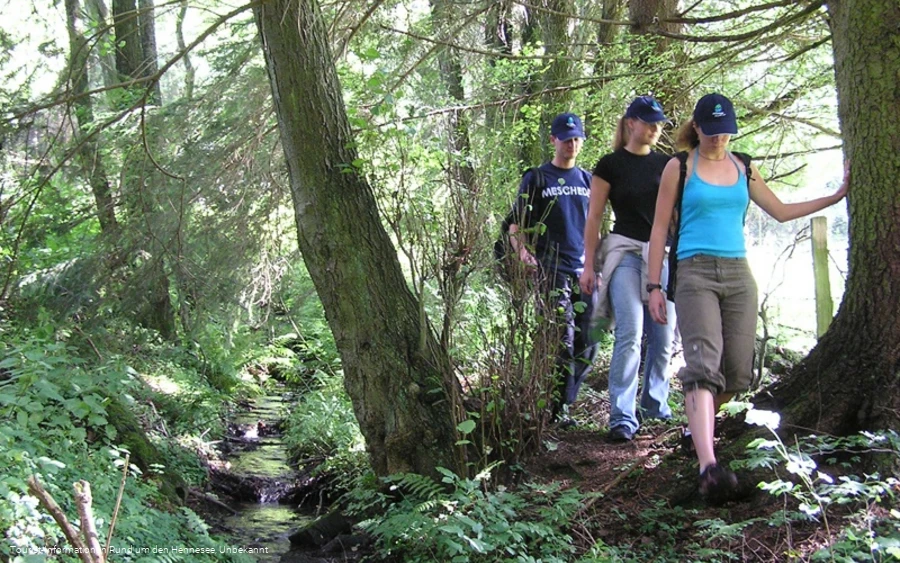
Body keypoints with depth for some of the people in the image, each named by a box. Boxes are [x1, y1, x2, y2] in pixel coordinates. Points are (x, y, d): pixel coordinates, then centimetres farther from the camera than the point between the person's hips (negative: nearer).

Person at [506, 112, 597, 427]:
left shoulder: (587, 180, 18)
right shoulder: (537, 179, 5)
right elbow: (515, 225, 2)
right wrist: (522, 251, -17)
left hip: (585, 270, 5)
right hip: (552, 270, -5)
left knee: (587, 344, 3)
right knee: (562, 341, -11)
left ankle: (565, 399, 17)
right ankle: (558, 409, -3)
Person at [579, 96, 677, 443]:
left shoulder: (666, 164, 13)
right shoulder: (611, 165, 2)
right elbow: (594, 218, 2)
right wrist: (589, 265, -3)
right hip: (625, 252, -4)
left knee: (663, 336, 5)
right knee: (630, 333, -15)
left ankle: (655, 404, 23)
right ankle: (622, 417, -13)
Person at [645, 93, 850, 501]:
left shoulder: (743, 169, 16)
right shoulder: (680, 167, 4)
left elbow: (781, 212, 24)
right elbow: (660, 228, 4)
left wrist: (836, 196, 21)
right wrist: (654, 285, -1)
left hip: (738, 274, 5)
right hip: (696, 272, -5)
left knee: (738, 373, 1)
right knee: (703, 365, -20)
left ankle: (698, 422, 30)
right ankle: (708, 467, -33)